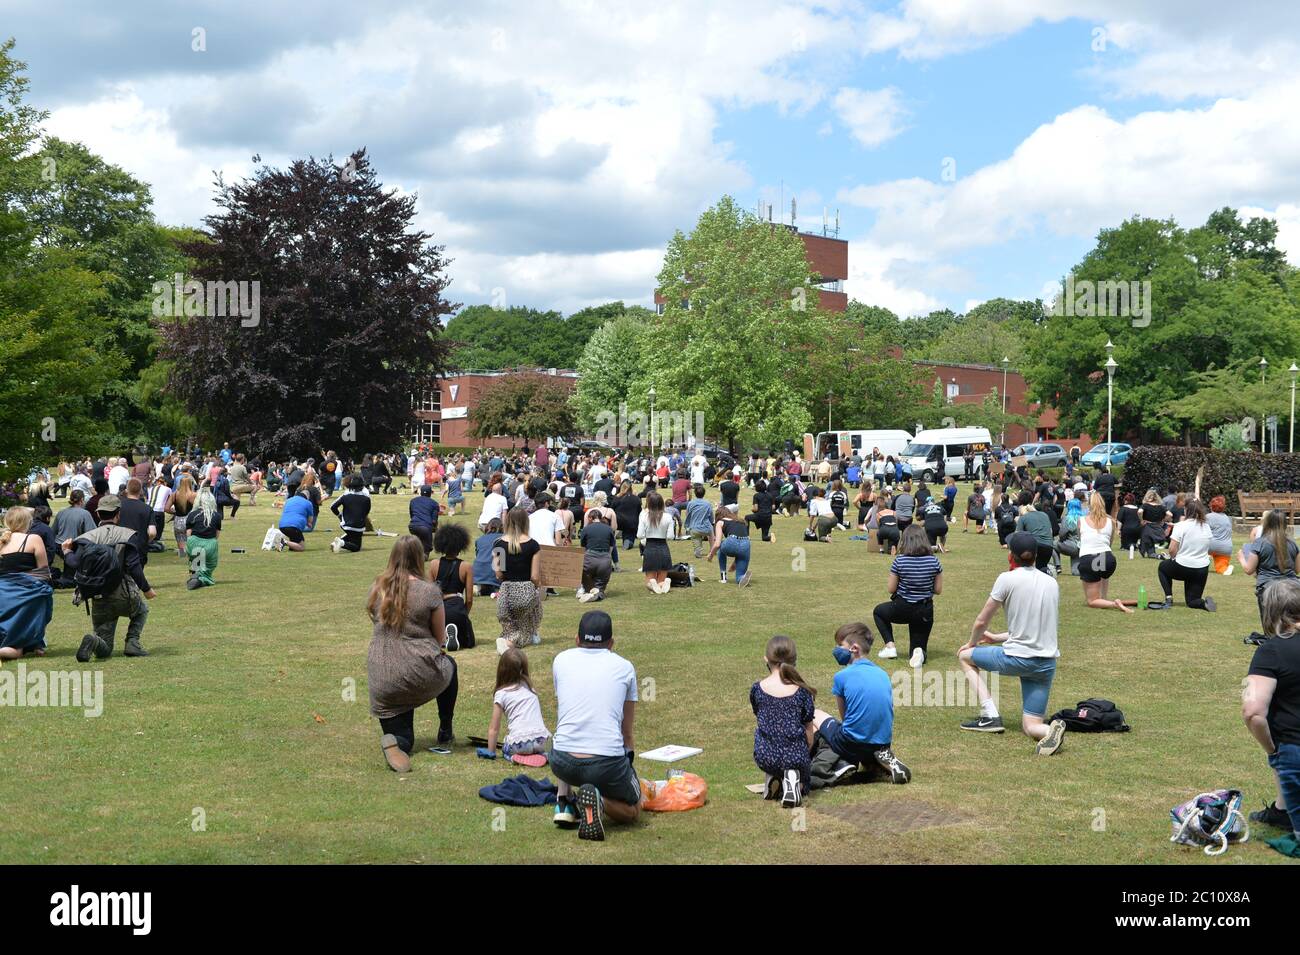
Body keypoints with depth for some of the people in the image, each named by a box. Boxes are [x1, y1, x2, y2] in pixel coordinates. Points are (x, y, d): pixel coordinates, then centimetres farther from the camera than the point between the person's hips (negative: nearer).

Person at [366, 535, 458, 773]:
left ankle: (395, 742, -20)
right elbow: (441, 639, 2)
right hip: (421, 675, -3)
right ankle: (445, 733, 37)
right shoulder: (429, 591, -8)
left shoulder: (377, 588, 5)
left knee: (402, 738, 17)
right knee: (449, 666, 34)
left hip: (382, 681, 3)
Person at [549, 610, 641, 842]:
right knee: (632, 811, 24)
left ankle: (565, 801, 18)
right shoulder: (624, 668, 10)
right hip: (608, 764, -3)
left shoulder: (561, 660, 13)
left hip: (563, 764, 3)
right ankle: (599, 800, -8)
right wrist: (628, 755, 37)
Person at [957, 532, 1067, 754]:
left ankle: (990, 715, 7)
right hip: (1047, 663, 6)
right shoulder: (1052, 582, 10)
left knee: (965, 655, 20)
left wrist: (972, 643, 20)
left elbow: (982, 622, -1)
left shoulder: (1007, 579, -8)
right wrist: (997, 638, 27)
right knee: (1031, 727, 14)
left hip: (1018, 659, -5)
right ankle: (1051, 729, -23)